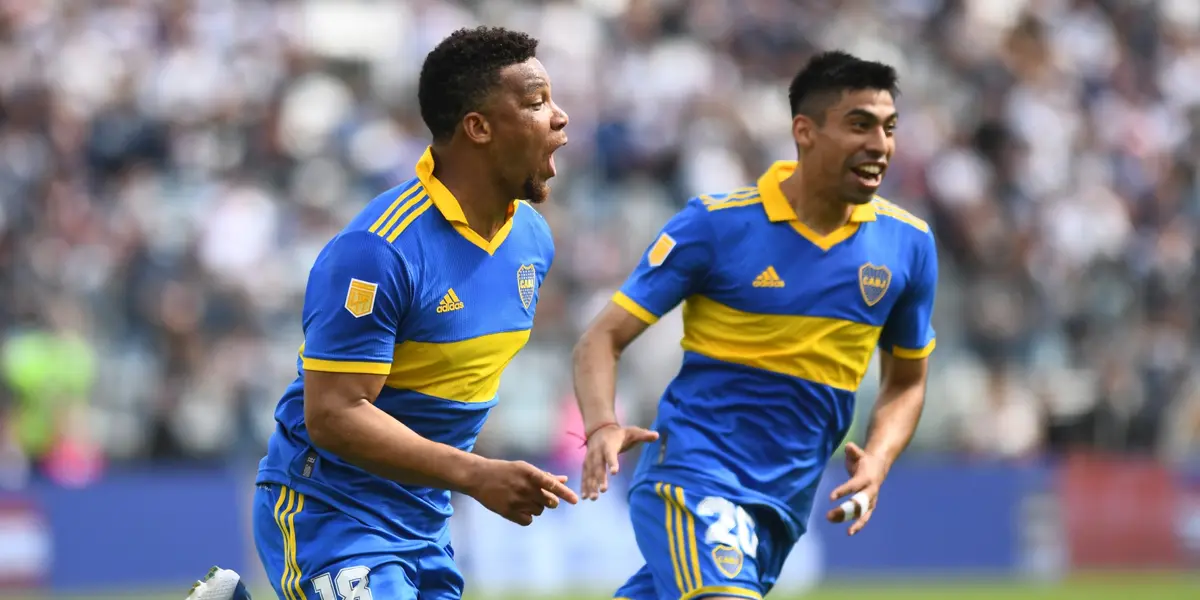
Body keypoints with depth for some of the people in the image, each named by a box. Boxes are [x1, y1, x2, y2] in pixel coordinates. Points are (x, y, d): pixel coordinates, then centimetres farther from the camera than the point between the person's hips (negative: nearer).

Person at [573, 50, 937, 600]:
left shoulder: (907, 245, 3)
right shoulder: (715, 224, -8)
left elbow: (906, 381, 17)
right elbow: (604, 336, -5)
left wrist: (877, 461, -4)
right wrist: (602, 427, -25)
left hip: (784, 503, 5)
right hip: (692, 469, -4)